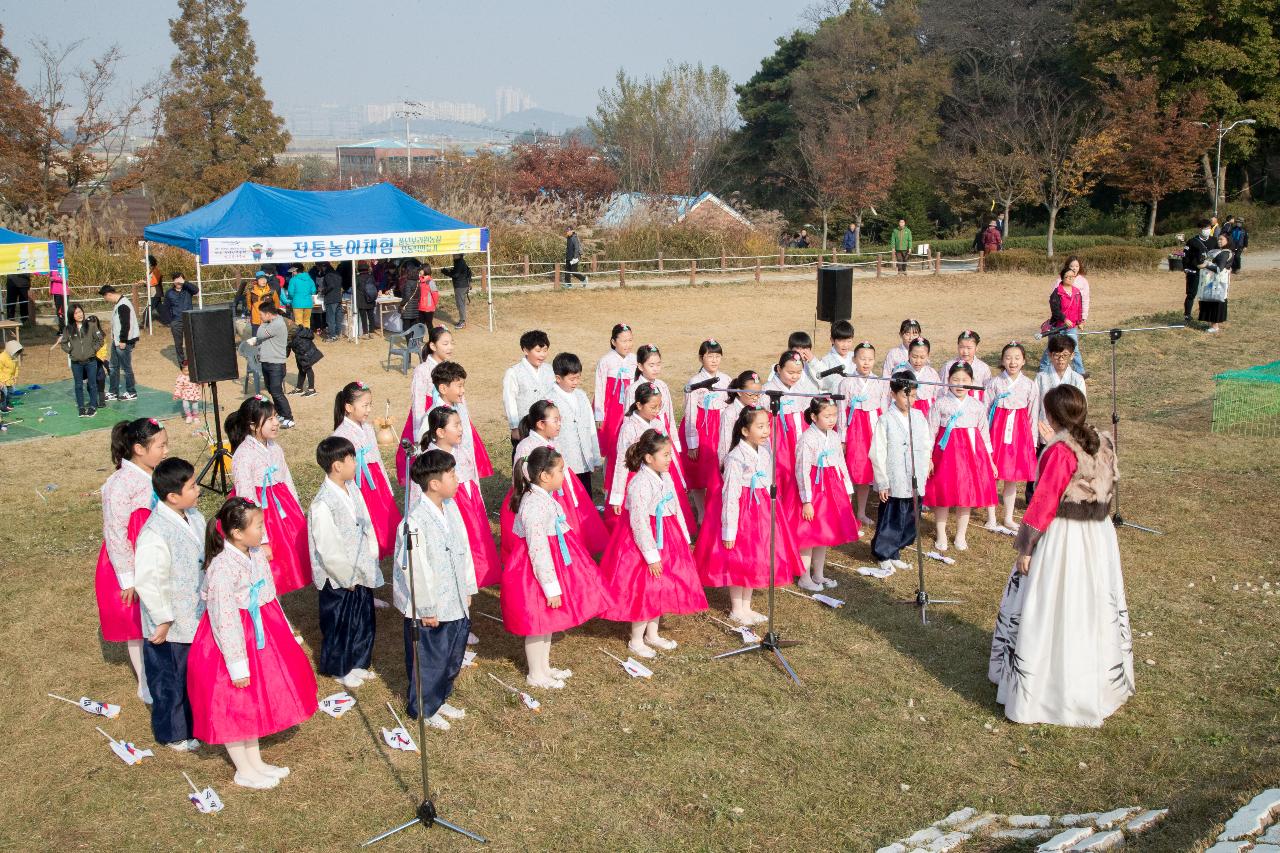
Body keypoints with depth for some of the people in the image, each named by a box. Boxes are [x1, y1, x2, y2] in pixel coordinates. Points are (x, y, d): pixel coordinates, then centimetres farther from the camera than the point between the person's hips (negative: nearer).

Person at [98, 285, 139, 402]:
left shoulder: (123, 305, -21)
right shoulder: (117, 304, 12)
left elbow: (126, 324, -24)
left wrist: (123, 341, -21)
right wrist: (113, 336, 22)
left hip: (124, 343, -11)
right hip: (117, 341, 11)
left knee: (126, 367, 0)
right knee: (114, 366, 15)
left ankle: (131, 393, 12)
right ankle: (113, 393, 23)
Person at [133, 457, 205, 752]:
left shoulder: (193, 516, -2)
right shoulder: (155, 534, -28)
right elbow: (148, 583, -26)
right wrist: (163, 620, -19)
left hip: (197, 617, 8)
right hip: (171, 626, -8)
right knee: (172, 680, 13)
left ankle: (196, 720, 45)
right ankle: (174, 734, 34)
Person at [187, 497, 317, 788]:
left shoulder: (256, 554, -3)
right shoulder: (222, 568, -29)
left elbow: (268, 596, 10)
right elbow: (225, 619, -26)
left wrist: (284, 632, 18)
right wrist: (237, 665, -22)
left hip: (259, 635, 8)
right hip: (233, 641, -8)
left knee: (253, 703, 22)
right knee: (233, 707, 10)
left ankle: (255, 761, 38)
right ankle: (243, 771, 27)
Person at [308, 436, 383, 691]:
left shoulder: (351, 489, -2)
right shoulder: (322, 505, -26)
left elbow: (366, 528, 6)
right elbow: (328, 550, -23)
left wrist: (370, 563, 2)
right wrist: (347, 578, -14)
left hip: (360, 573, 7)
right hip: (338, 580, -7)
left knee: (363, 621, 21)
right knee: (339, 625, 13)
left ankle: (356, 663, 41)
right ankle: (340, 669, 34)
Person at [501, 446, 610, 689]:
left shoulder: (543, 498, 5)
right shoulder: (535, 505, -27)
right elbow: (538, 550, -27)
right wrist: (551, 587, -23)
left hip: (549, 565, 10)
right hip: (537, 570, -10)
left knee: (547, 621, 21)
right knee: (538, 623, 6)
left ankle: (544, 667, 37)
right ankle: (536, 675, 22)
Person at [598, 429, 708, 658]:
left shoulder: (665, 478, 3)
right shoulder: (640, 484, -24)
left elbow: (675, 510, 14)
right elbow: (639, 523, -24)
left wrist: (684, 540, 15)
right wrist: (651, 556, -21)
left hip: (666, 540, 9)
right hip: (644, 543, -9)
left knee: (662, 589, 17)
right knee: (645, 591, 1)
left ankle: (652, 634, 34)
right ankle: (636, 641, 18)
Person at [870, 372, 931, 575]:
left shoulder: (919, 417, 4)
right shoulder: (886, 421, -10)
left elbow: (926, 447, 11)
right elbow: (878, 454, -9)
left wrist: (923, 475, 7)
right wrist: (882, 483, -9)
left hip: (915, 483, 5)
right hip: (893, 484, -5)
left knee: (910, 521, 13)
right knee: (890, 522, 4)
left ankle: (894, 554, 30)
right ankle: (883, 555, 22)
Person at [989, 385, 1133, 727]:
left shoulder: (1060, 450, -19)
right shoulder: (1104, 443, 3)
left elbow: (1044, 502, -18)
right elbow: (1107, 489, 11)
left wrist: (1026, 548, -12)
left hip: (1062, 539, -7)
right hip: (1100, 535, 8)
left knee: (1051, 612, 3)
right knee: (1094, 609, 19)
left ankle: (1042, 689, 12)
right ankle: (1101, 682, 35)